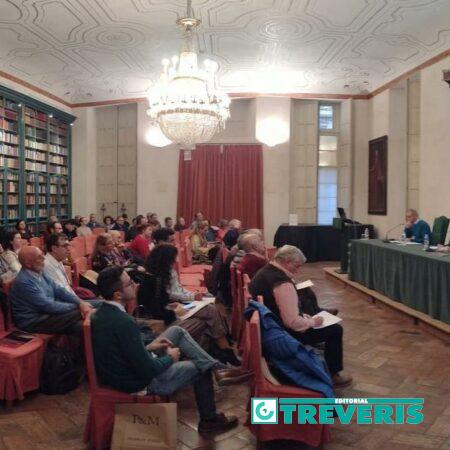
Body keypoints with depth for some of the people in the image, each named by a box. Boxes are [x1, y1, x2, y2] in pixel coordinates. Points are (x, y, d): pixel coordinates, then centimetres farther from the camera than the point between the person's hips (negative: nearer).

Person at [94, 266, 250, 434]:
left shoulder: (100, 314, -5)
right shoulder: (124, 322, -33)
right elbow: (147, 370, -27)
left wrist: (148, 347, 5)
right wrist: (170, 357, -8)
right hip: (140, 383, -8)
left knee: (177, 331, 14)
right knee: (200, 369, 12)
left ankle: (218, 369, 13)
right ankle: (209, 420, 35)